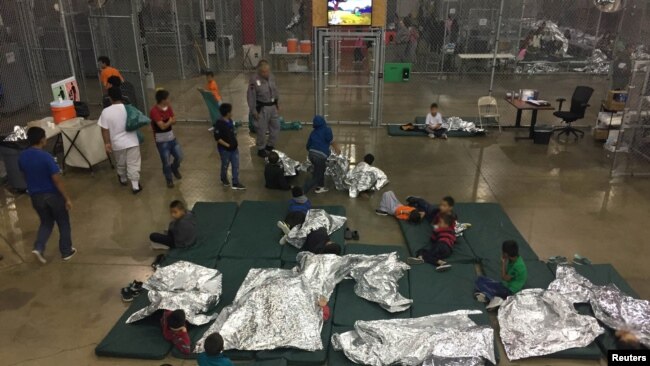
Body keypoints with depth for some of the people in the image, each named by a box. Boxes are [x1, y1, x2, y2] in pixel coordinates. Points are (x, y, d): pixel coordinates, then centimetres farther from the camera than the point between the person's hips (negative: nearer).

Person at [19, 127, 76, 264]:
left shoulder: (22, 157, -3)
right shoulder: (46, 157, -23)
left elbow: (25, 175, 11)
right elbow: (57, 180, -22)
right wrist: (67, 198, -16)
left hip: (35, 196, 6)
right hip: (53, 195, -6)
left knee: (46, 222, 24)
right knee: (63, 223, 12)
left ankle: (38, 248, 7)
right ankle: (66, 252, 22)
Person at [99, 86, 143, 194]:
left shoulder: (106, 112, -14)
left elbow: (105, 129, -12)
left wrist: (107, 143, -5)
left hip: (117, 143, 0)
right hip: (132, 141, 0)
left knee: (120, 163, 22)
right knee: (133, 164, 6)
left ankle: (123, 179, 45)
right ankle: (135, 186, 5)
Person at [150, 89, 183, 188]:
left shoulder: (168, 107, 0)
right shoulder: (154, 111, -23)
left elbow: (174, 121, 0)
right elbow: (163, 126, -27)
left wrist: (168, 122, -21)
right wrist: (170, 121, -11)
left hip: (172, 138, 6)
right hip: (161, 141, -6)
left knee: (179, 157, 12)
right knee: (166, 162, 4)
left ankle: (174, 169, 43)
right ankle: (169, 180, 25)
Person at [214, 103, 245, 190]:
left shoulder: (230, 121, 1)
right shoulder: (219, 124, -22)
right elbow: (217, 138, -21)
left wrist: (235, 141, 8)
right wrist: (227, 145, -19)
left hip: (234, 148, 7)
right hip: (224, 149, -7)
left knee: (236, 165, 7)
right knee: (225, 165, 13)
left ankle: (235, 183, 14)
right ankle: (224, 179, 39)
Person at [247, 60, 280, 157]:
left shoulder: (271, 77, 0)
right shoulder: (254, 80, -19)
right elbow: (251, 97, -15)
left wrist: (277, 103, 17)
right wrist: (253, 111, -14)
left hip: (272, 106, 7)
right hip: (262, 108, -7)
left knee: (275, 127, 16)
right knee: (262, 130, 4)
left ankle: (270, 146, 37)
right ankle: (261, 149, 24)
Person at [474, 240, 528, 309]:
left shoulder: (517, 266, -28)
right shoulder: (515, 258, -1)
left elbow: (504, 278, -17)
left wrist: (503, 262, -15)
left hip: (509, 291, -9)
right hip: (506, 284, 9)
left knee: (480, 281, -12)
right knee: (480, 279, 0)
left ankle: (493, 298, -26)